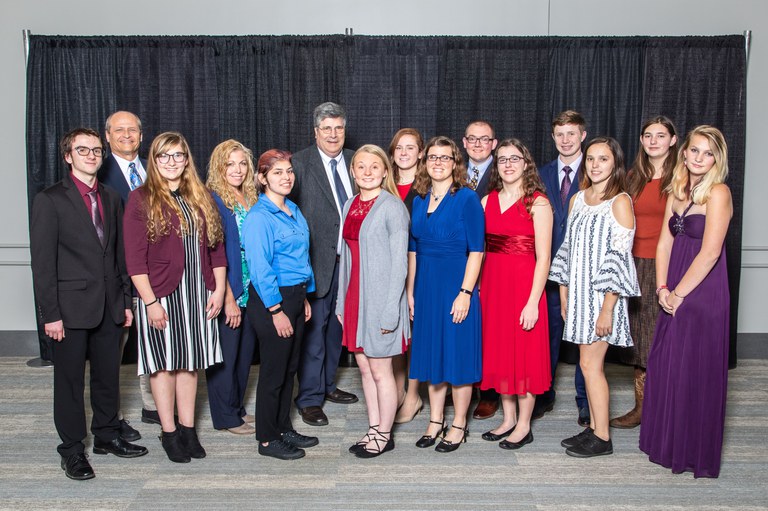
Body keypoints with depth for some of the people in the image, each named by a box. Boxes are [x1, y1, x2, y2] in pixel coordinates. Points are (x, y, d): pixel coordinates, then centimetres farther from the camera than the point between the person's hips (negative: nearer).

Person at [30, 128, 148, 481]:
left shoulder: (111, 199, 11)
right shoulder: (50, 200, -5)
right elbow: (43, 262, -9)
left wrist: (125, 301, 10)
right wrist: (50, 314, -12)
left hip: (109, 306, 5)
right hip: (71, 307, -5)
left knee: (108, 375, 14)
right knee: (70, 380, 5)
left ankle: (106, 435, 30)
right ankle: (72, 448, 18)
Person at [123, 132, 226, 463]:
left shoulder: (201, 197, 9)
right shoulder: (140, 199, -4)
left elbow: (217, 247, 10)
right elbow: (134, 258, -9)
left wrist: (218, 290, 2)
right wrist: (150, 302, -14)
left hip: (198, 294, 4)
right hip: (160, 295, -4)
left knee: (189, 362, 11)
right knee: (164, 364, 5)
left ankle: (188, 429, 22)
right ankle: (169, 433, 18)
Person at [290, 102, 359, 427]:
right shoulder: (300, 163, -6)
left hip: (349, 260, 5)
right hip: (317, 260, -5)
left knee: (336, 325, 17)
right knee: (313, 330, 0)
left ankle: (326, 384, 34)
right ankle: (309, 398, 11)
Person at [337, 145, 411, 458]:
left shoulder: (392, 207, -11)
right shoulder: (350, 206, 11)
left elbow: (399, 262, -13)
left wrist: (390, 311, -16)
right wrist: (342, 301, 12)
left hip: (380, 297, -7)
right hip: (355, 296, 7)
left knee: (380, 371, 3)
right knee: (364, 367, 14)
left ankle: (384, 435, 19)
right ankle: (374, 430, 27)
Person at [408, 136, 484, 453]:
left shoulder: (467, 199, -8)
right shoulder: (419, 200, 9)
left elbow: (476, 251, -11)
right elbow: (413, 250, 12)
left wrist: (465, 292, -17)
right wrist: (410, 291, 9)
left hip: (456, 285, -6)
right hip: (426, 286, 6)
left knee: (458, 353, 3)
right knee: (431, 352, 12)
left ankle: (459, 426, 17)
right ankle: (435, 422, 25)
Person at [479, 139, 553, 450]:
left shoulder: (538, 203, -7)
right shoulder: (488, 201, 9)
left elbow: (543, 258, -11)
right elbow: (479, 248, 10)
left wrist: (533, 301, -16)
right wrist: (476, 287, 1)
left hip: (523, 284, -5)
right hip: (491, 283, 6)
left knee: (524, 353, 3)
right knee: (498, 349, 12)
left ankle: (524, 426, 17)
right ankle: (508, 419, 27)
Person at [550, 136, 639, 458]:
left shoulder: (620, 202, -10)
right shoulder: (578, 199, 11)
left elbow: (619, 258, -15)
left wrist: (607, 309, -18)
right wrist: (564, 296, 11)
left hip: (602, 294, -6)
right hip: (579, 292, 6)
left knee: (590, 364, -4)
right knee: (589, 363, 11)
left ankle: (602, 438, 9)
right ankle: (593, 428, 22)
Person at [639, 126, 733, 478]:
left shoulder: (718, 193, -11)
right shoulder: (676, 192, 11)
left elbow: (709, 253, -16)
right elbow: (665, 243, 9)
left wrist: (678, 293, -11)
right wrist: (662, 288, -2)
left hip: (703, 294, -7)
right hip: (674, 296, 7)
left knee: (695, 372, 2)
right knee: (665, 367, 12)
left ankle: (696, 454, 18)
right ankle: (668, 444, 27)